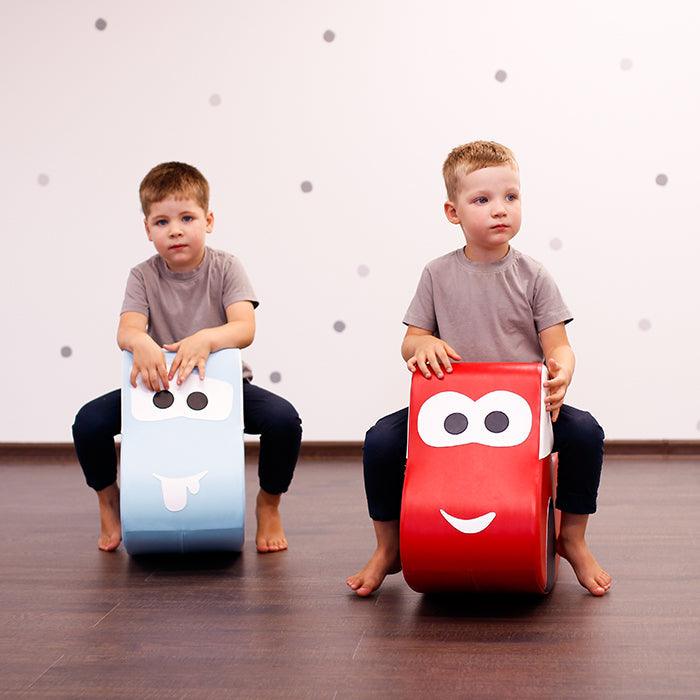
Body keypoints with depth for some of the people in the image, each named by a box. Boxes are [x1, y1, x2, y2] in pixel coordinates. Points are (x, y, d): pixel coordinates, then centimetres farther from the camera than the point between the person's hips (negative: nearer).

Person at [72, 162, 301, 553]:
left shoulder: (225, 268, -8)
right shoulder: (144, 276, -4)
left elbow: (245, 329, -22)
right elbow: (127, 330, -20)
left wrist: (205, 339, -44)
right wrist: (142, 343, -45)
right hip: (161, 385, 1)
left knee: (283, 418, -27)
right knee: (89, 421, -19)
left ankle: (269, 504, 1)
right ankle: (109, 500, 11)